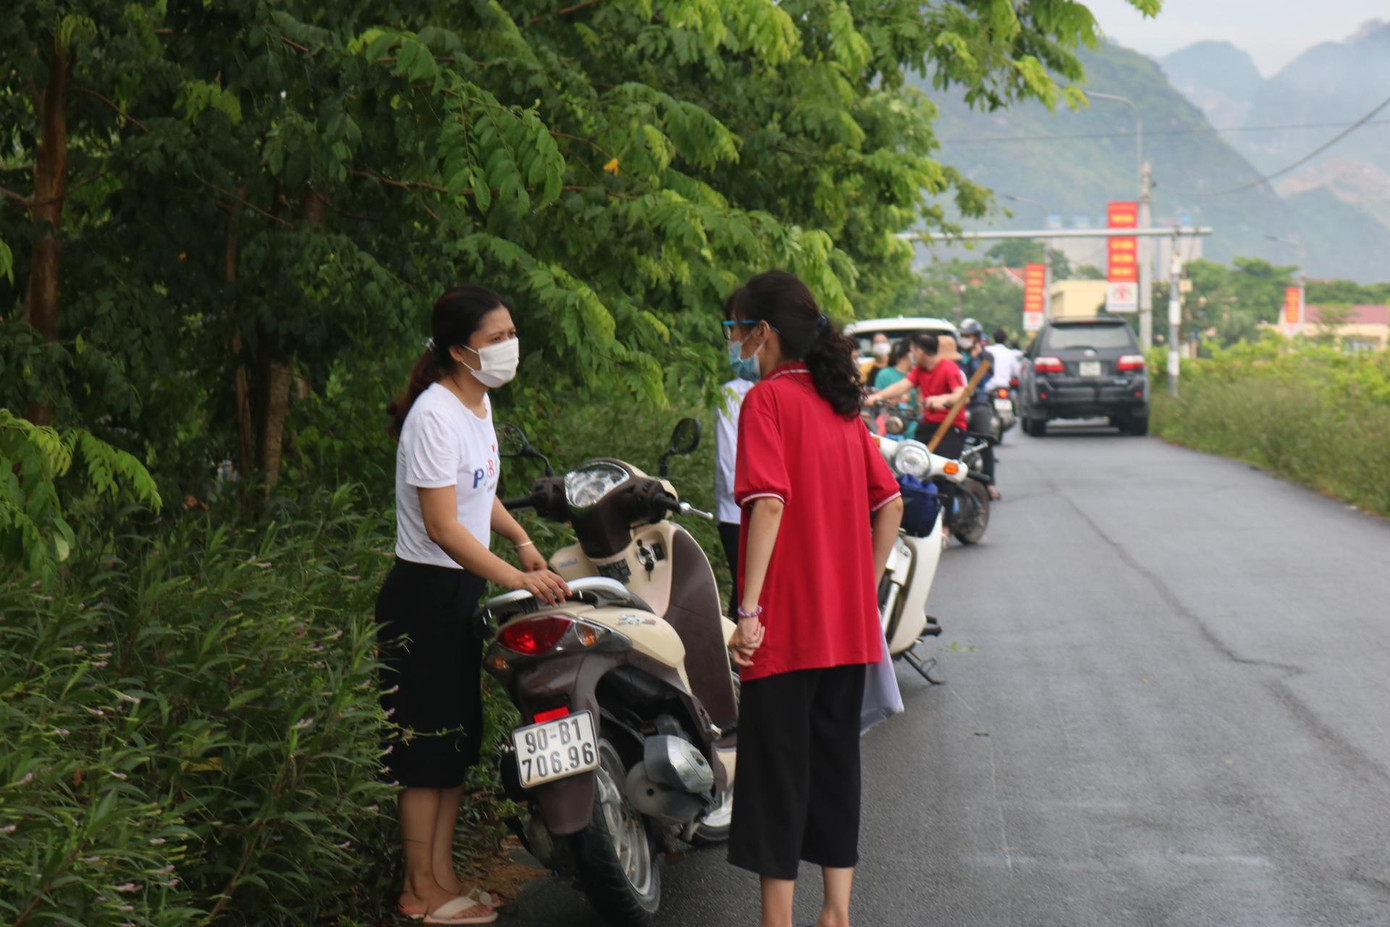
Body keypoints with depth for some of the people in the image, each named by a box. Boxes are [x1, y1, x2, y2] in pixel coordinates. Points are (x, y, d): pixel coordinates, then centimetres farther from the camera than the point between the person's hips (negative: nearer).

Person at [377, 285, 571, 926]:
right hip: (424, 592, -9)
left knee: (458, 738, 13)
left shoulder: (478, 403, 9)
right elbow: (442, 526, -25)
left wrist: (521, 540, 12)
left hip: (465, 589, 9)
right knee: (428, 742, -2)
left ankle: (441, 876, 23)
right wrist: (516, 579, -30)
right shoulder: (434, 416, -20)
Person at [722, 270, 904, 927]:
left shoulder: (767, 399, -10)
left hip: (786, 626, -7)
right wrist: (866, 588, 16)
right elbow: (889, 502, 12)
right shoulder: (840, 404, 12)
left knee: (776, 770, 0)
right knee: (835, 761, 14)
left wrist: (749, 611, -20)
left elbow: (770, 502, -20)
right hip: (849, 625, 7)